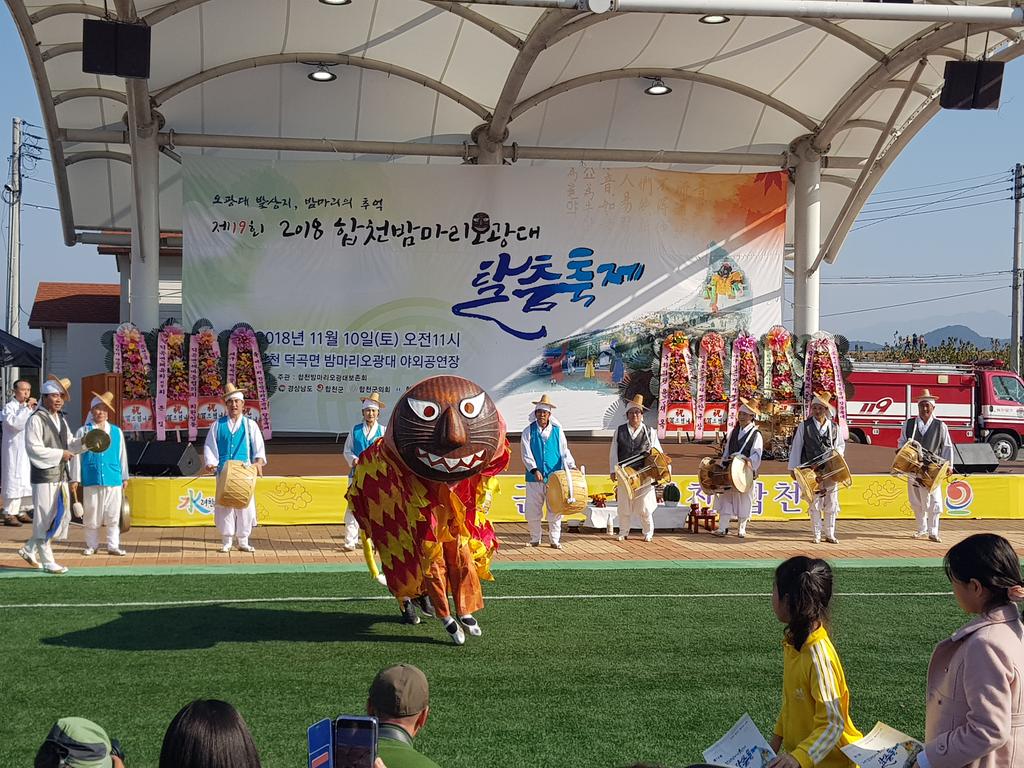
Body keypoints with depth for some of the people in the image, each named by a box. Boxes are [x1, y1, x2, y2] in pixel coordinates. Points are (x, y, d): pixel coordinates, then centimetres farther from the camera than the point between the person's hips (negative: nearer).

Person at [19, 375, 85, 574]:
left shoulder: (61, 419, 15)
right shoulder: (36, 419, -11)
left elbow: (70, 444, 18)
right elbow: (33, 448, -18)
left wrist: (83, 442, -1)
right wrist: (60, 454, -17)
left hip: (60, 476, 9)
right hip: (44, 476, -9)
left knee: (62, 517, 11)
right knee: (45, 518, -2)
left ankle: (29, 549, 25)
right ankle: (47, 561, 7)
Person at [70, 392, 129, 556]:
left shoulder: (117, 432, 8)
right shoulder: (83, 431, 1)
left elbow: (122, 455, 12)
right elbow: (77, 456, 1)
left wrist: (124, 477, 13)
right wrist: (75, 479, 0)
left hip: (113, 480, 2)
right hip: (91, 480, -2)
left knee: (113, 516, 4)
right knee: (91, 515, 6)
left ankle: (113, 546, 11)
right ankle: (91, 545, 18)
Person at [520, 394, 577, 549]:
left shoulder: (557, 431, 9)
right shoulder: (528, 432, 4)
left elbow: (564, 451, 6)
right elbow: (526, 454, -4)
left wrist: (571, 466, -10)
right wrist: (534, 469, -18)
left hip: (554, 478, 0)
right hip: (534, 478, 0)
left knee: (555, 510, 1)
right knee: (533, 510, 3)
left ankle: (555, 540, 9)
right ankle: (535, 539, 17)